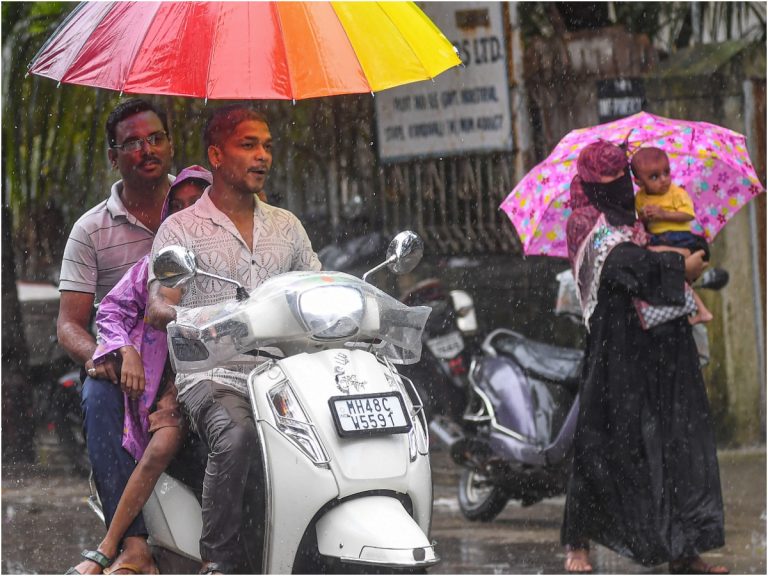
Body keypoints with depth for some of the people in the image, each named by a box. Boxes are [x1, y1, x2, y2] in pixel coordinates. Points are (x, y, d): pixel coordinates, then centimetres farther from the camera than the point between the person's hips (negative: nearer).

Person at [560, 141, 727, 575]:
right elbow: (625, 260, -19)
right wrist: (682, 267, -11)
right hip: (617, 346, -7)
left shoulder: (637, 219, 20)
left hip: (663, 346, 7)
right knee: (604, 442, -4)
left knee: (676, 437, -1)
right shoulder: (588, 223, -3)